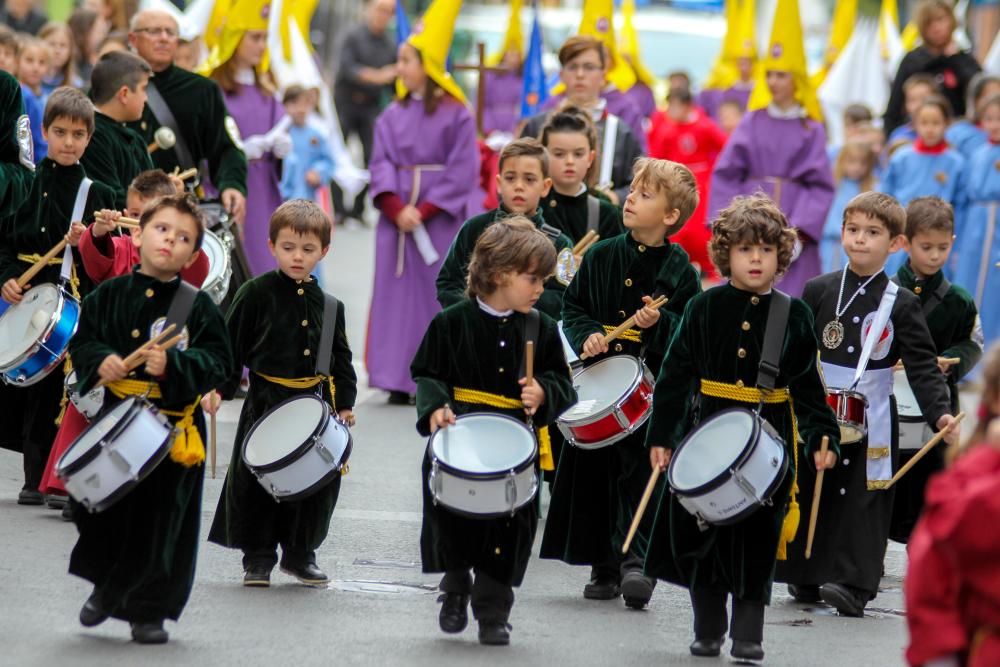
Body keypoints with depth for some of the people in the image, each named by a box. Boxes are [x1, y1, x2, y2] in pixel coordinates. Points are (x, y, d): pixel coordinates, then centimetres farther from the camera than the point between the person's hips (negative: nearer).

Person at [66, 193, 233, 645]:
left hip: (175, 427, -2)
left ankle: (148, 609, 16)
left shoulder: (198, 306, -4)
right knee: (102, 508, 8)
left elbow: (218, 362, -8)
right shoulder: (110, 295, 3)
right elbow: (81, 341, 6)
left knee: (162, 519, 1)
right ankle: (106, 587, 35)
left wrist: (173, 365, -22)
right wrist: (100, 361, -14)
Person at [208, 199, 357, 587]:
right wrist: (219, 388, -12)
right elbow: (231, 346, -4)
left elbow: (340, 358, 15)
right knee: (257, 482, -1)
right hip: (267, 403, -3)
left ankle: (300, 554, 21)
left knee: (317, 482, 6)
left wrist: (345, 403, 7)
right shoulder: (256, 294, -4)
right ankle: (258, 557, 11)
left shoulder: (329, 306, 8)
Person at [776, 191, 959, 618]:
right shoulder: (818, 291, 4)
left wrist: (940, 414, -18)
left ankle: (853, 583, -7)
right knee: (810, 493, 8)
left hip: (871, 422, -2)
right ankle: (808, 578, 20)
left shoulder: (901, 304, -2)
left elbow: (923, 367, -5)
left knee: (863, 500, -6)